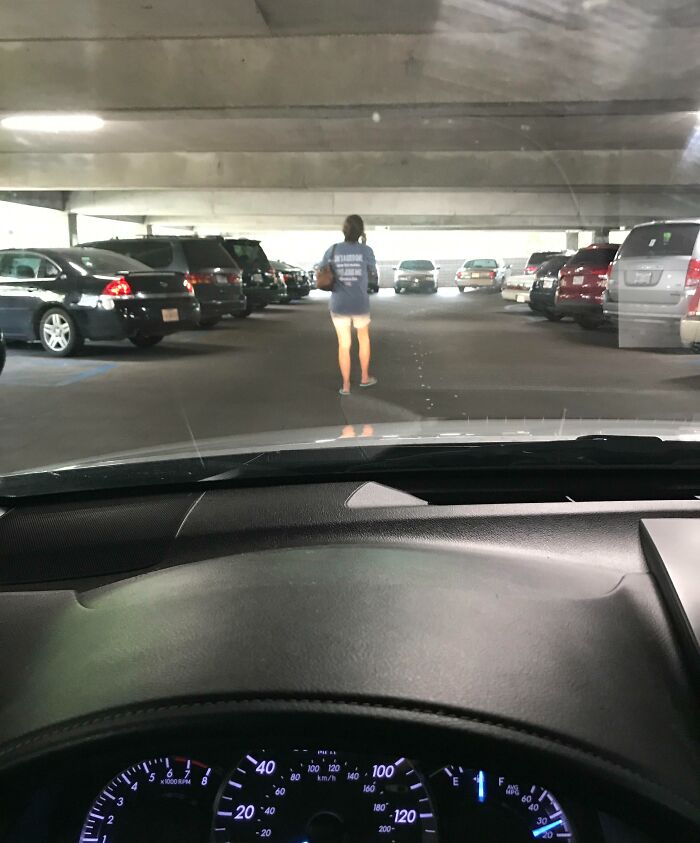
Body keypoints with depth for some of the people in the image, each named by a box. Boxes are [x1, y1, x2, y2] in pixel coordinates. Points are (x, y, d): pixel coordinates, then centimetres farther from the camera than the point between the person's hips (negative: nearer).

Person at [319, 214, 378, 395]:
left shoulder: (333, 250, -5)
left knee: (344, 345, 11)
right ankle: (364, 377, 30)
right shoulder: (365, 250, -9)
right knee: (363, 338, 24)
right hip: (360, 304, -1)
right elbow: (372, 270, 10)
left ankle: (346, 385, 12)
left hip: (339, 305, 1)